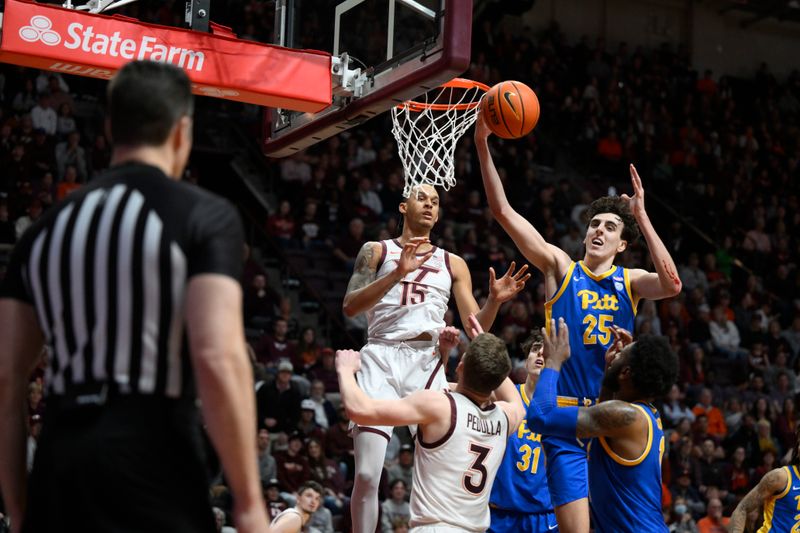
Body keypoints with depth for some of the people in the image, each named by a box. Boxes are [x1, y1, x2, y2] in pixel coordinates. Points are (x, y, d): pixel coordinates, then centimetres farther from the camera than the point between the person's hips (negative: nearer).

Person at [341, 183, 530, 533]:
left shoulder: (453, 264, 19)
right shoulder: (378, 251, 11)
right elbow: (350, 307, -3)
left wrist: (494, 301, -5)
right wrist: (398, 272, -15)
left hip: (427, 362, 3)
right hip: (381, 358, -3)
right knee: (367, 474, -12)